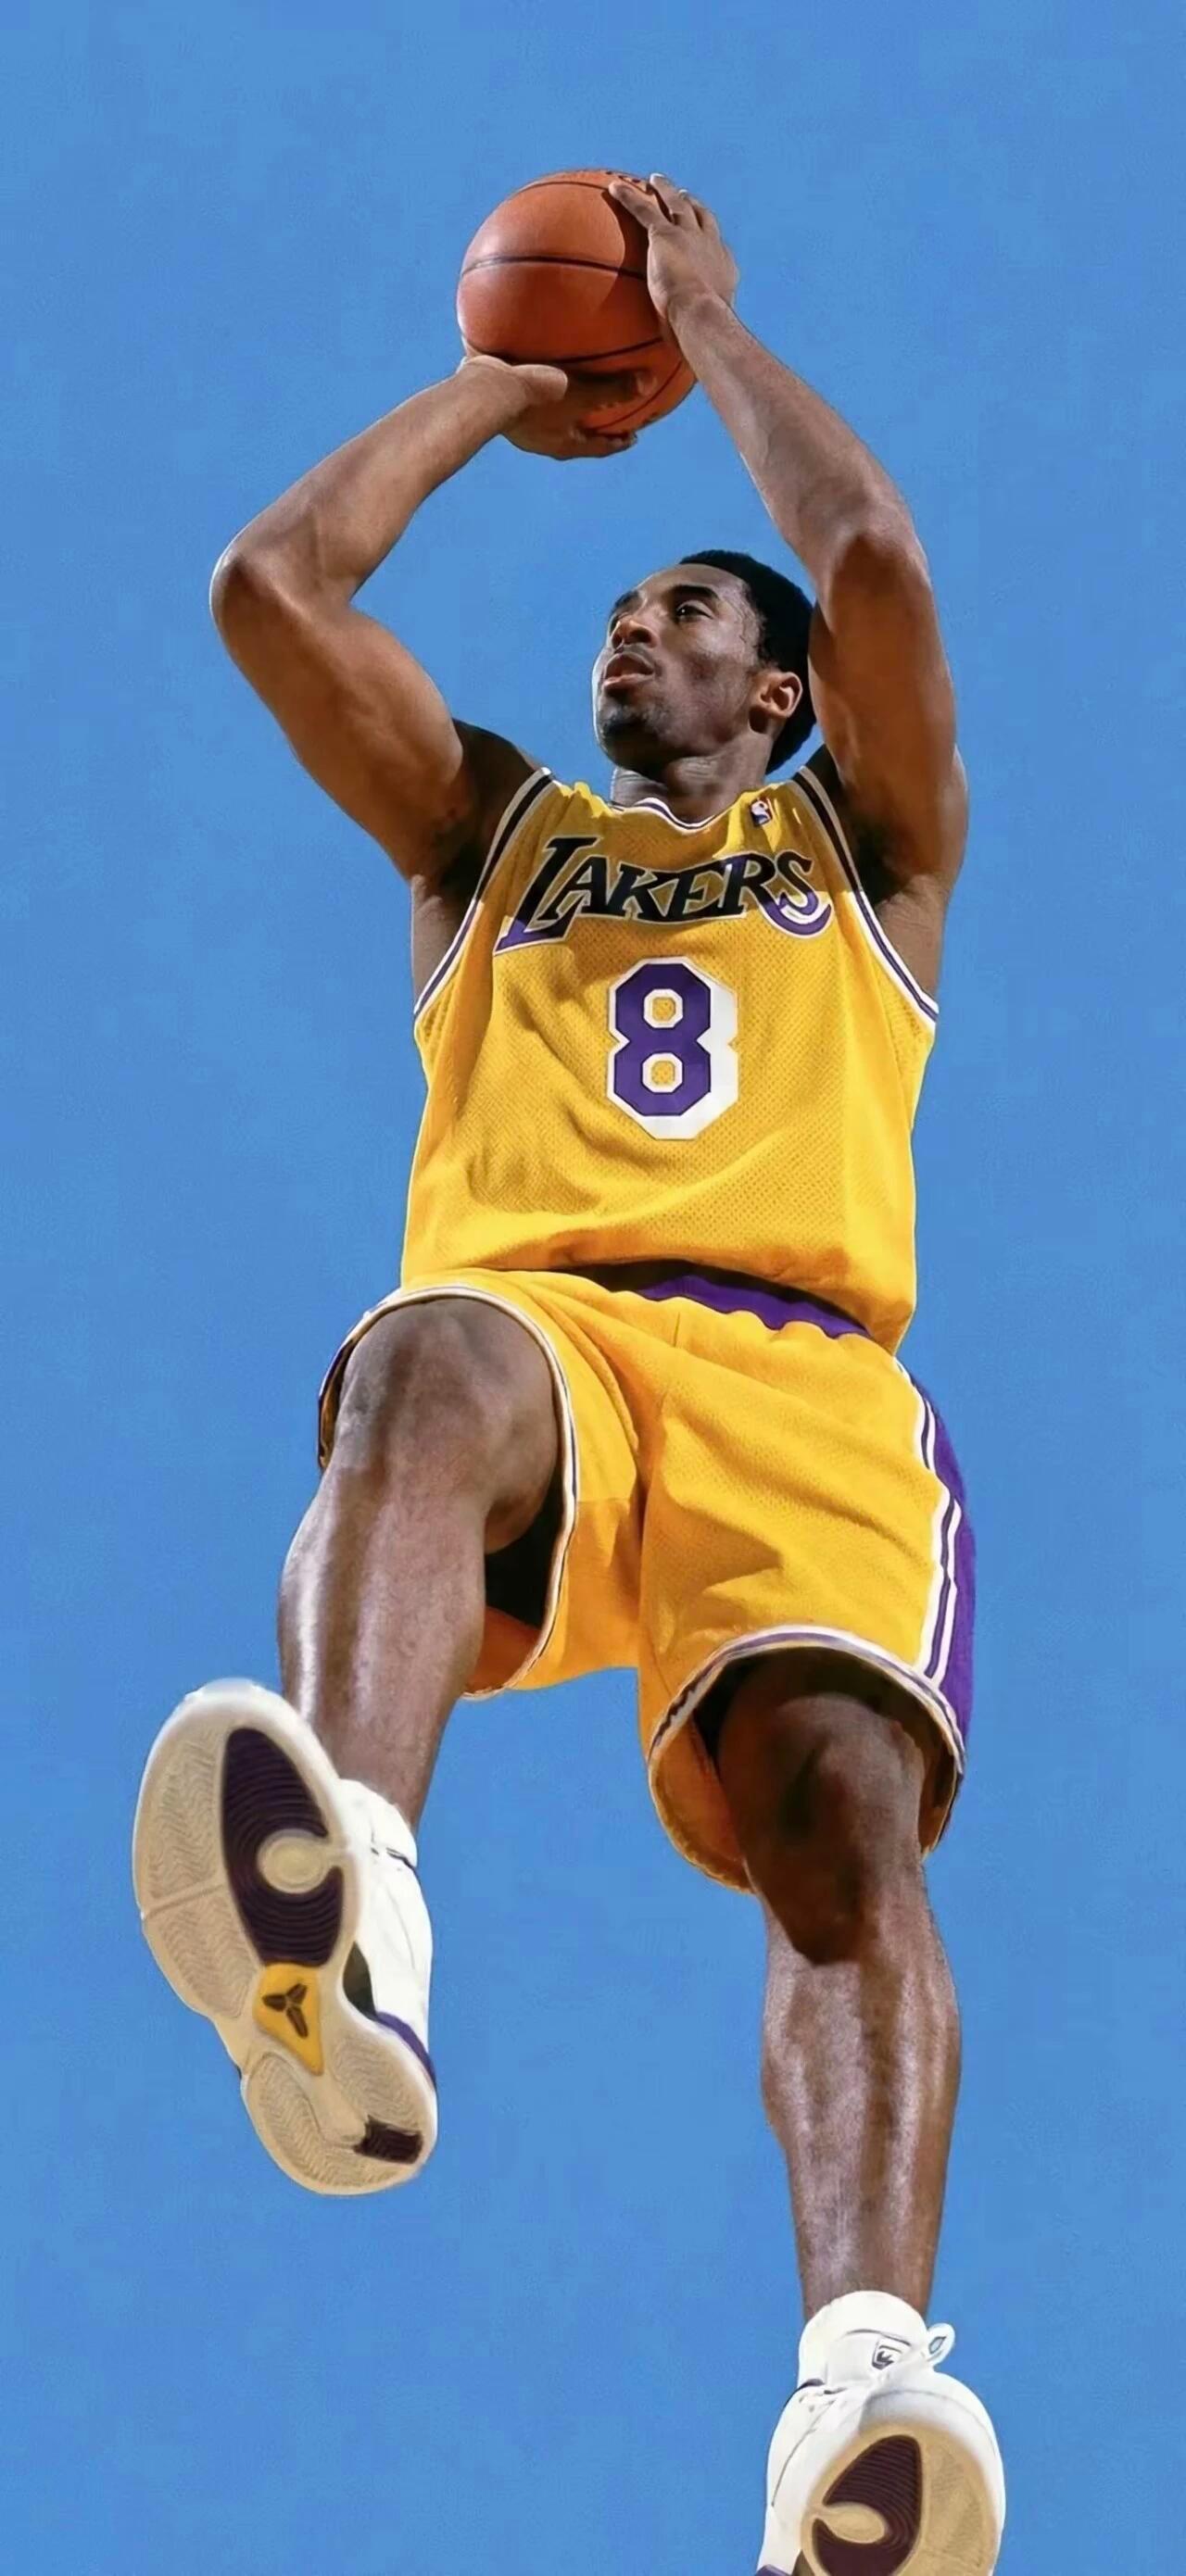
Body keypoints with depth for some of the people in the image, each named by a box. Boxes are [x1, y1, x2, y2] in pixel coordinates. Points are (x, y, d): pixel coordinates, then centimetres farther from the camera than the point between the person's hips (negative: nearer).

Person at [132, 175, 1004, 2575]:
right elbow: (269, 585, 25)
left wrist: (711, 322, 26)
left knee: (842, 1802, -29)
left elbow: (872, 560, 11)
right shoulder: (495, 830, 35)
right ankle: (347, 1952, -70)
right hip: (534, 1322, 0)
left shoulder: (866, 842, 29)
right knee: (426, 1363, -39)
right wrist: (501, 389, 37)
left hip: (801, 1381, 0)